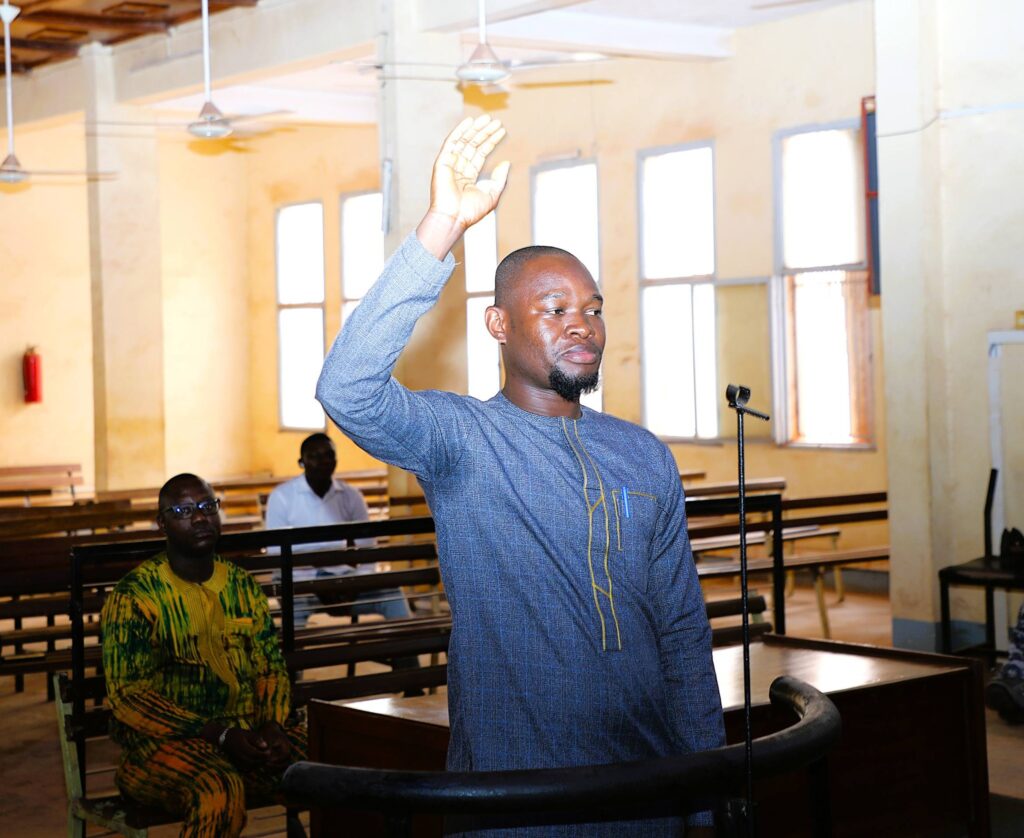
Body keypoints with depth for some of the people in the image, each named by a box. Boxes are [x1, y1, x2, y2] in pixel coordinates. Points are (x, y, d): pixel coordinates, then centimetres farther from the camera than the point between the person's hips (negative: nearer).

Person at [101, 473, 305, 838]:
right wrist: (219, 736, -19)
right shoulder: (134, 595, -5)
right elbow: (128, 695, -11)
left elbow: (270, 667, 13)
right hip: (166, 740, -5)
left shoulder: (243, 585, 13)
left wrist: (272, 726, -9)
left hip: (247, 731, 5)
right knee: (220, 790, -37)